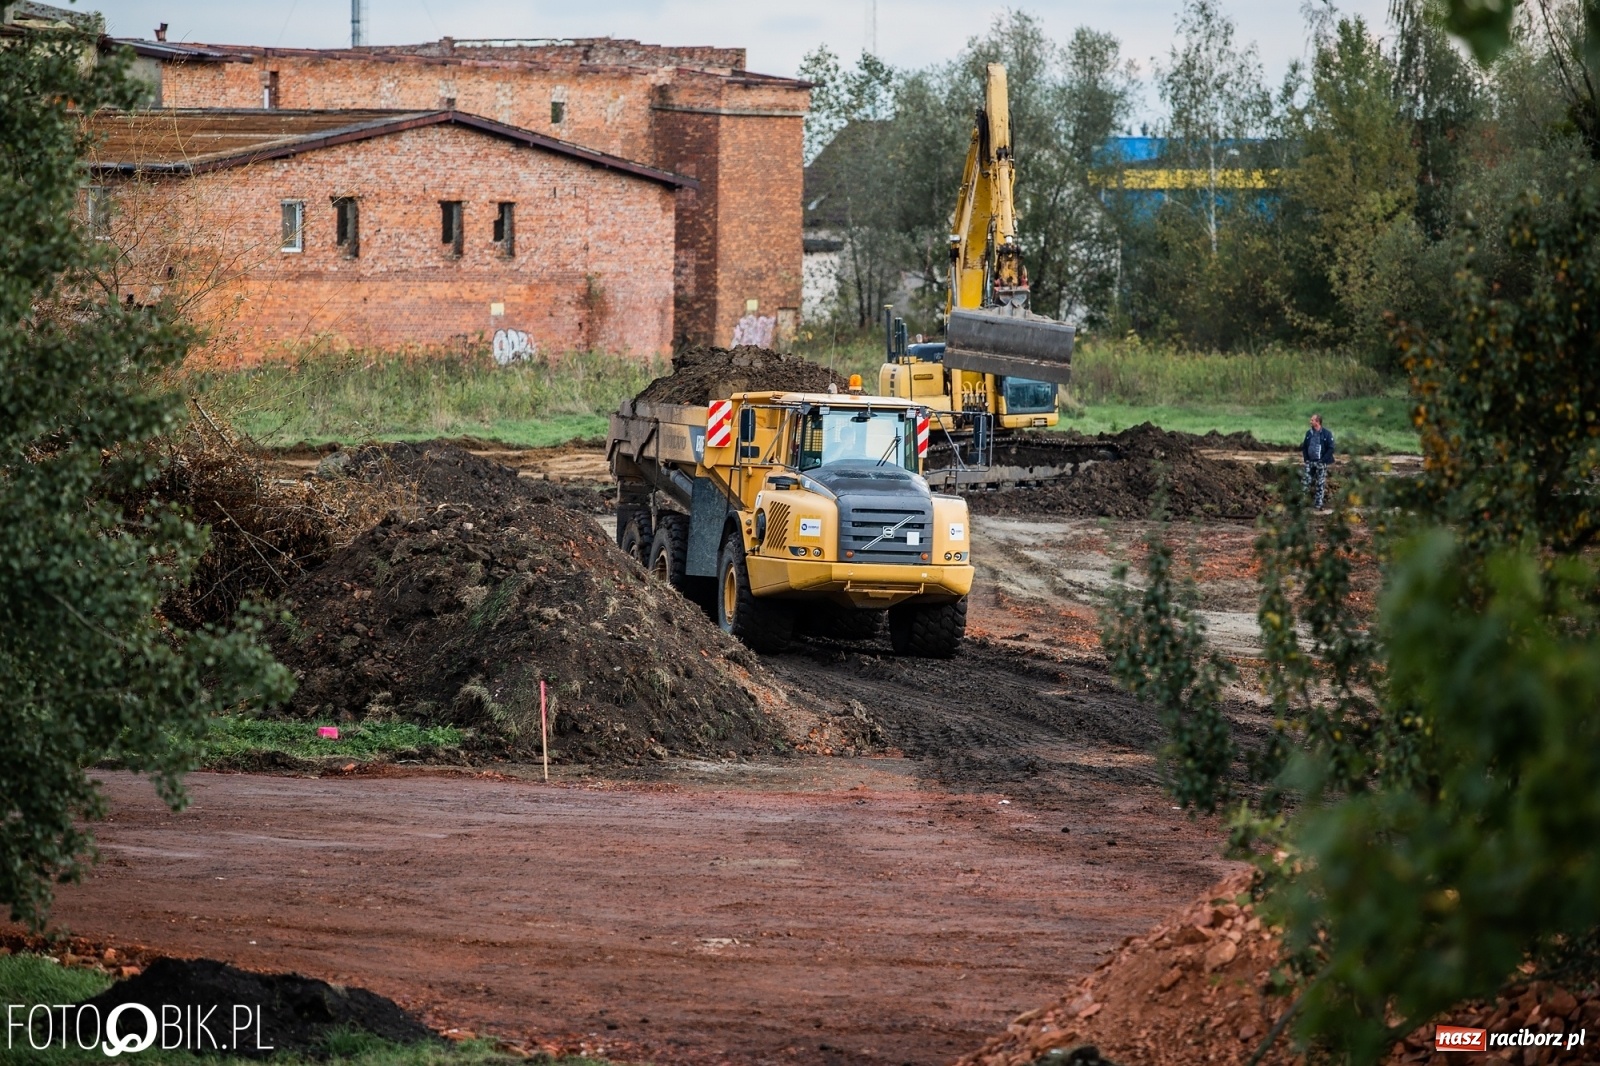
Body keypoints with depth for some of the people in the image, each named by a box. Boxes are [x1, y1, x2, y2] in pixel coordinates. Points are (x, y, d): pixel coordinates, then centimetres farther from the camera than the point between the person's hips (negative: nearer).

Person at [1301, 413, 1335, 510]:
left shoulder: (1326, 434, -8)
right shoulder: (1309, 433, 7)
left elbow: (1331, 449, -9)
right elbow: (1304, 447, 15)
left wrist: (1323, 460, -14)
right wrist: (1306, 458, 4)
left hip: (1321, 463, -4)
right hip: (1310, 462, 4)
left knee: (1320, 485, 2)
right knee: (1305, 482, 0)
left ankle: (1319, 505, 7)